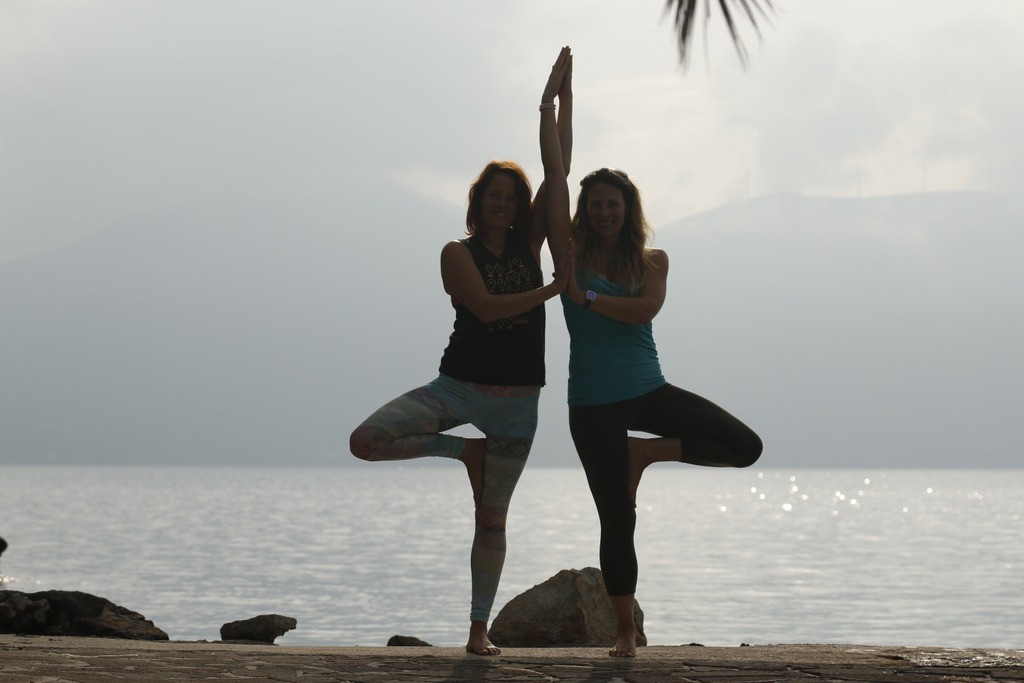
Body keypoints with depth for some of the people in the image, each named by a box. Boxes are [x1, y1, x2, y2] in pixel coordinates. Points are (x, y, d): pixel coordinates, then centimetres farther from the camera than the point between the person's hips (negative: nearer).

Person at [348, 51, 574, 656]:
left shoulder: (529, 243, 7)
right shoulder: (459, 253, -3)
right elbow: (485, 307, -18)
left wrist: (564, 102, -2)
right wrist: (553, 289, -19)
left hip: (517, 400, 2)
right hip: (460, 386, -2)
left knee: (492, 519, 5)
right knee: (367, 440, -20)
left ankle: (480, 628, 10)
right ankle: (464, 450, 0)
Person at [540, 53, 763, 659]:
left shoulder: (652, 259, 4)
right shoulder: (573, 252, 0)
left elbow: (647, 308, -16)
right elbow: (554, 173, -6)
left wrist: (587, 297, -18)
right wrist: (550, 103, -7)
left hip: (648, 391, 2)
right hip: (593, 404, -2)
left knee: (745, 445, -12)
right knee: (617, 520, -1)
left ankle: (648, 452, 7)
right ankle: (625, 631, 13)